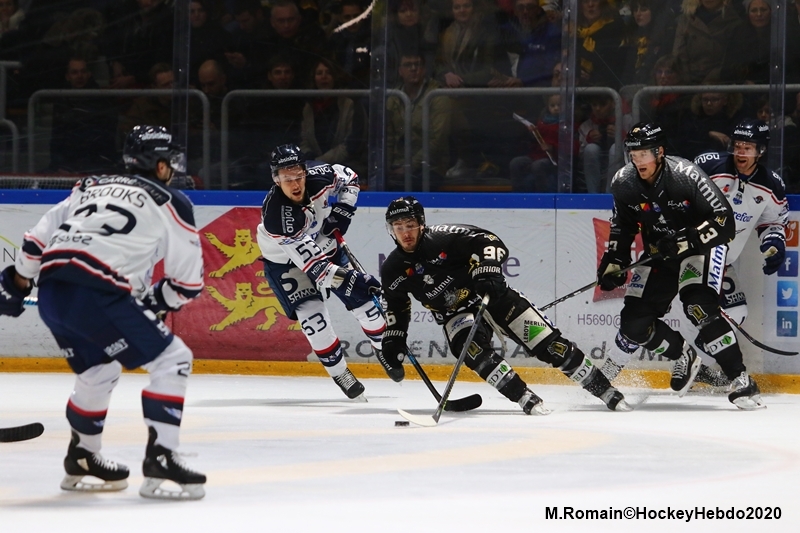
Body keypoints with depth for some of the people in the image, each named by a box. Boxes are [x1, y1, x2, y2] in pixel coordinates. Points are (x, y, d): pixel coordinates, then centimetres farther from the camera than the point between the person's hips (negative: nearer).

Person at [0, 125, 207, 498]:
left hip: (51, 295, 7)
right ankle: (159, 460, -10)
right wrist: (157, 302, 25)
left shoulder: (91, 187, 26)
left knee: (98, 371, 29)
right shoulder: (169, 202, 10)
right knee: (171, 361, 1)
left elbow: (38, 238, 24)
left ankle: (80, 461, 39)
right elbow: (188, 279, 8)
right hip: (98, 296, -7)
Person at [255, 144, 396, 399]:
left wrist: (341, 212, -14)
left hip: (323, 243, 5)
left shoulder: (317, 175, -26)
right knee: (311, 314, -18)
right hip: (284, 261, -5)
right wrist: (351, 279, -47)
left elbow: (349, 178, -1)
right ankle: (339, 373, 1)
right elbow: (310, 261, -41)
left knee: (361, 296, 5)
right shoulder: (276, 214, -40)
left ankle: (384, 349, 31)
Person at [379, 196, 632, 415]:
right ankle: (525, 398, -27)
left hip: (492, 296, -3)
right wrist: (393, 341, 8)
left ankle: (604, 390, -1)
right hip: (456, 314, 3)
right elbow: (396, 306, 13)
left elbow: (488, 241, -20)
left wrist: (487, 271, -33)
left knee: (548, 343, -8)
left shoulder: (444, 238, -19)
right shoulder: (393, 271, -3)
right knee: (472, 347, -31)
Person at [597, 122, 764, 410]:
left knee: (699, 307, -28)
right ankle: (683, 355, 24)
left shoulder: (685, 175, -28)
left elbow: (724, 221, -27)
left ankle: (741, 382, -22)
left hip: (700, 244, -6)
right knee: (635, 320, -4)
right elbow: (622, 225, 8)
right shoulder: (624, 183, -11)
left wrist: (685, 242, -35)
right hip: (659, 253, 6)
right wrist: (613, 262, -1)